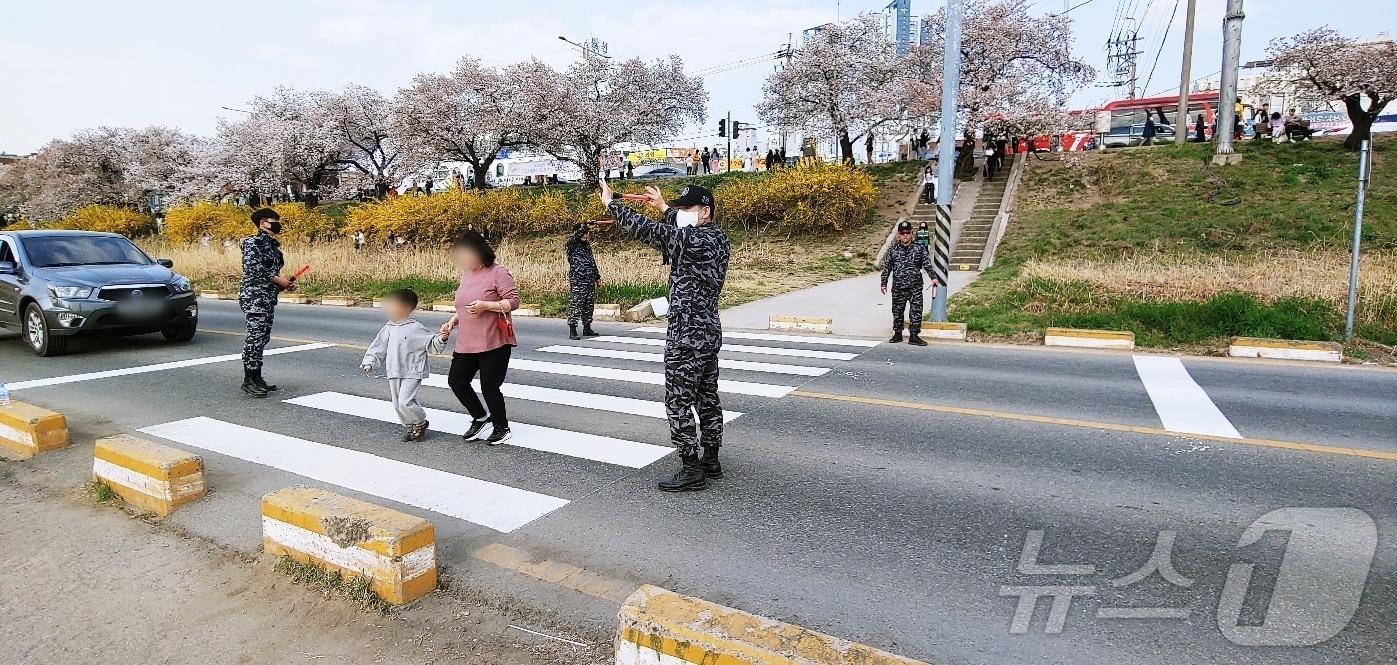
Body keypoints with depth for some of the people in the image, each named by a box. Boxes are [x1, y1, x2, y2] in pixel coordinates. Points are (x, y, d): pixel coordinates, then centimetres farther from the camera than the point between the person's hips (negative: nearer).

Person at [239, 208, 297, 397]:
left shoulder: (272, 244, 17)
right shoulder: (253, 241, -7)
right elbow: (252, 267, -18)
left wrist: (286, 283, 6)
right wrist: (278, 280, -14)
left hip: (269, 296, 8)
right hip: (254, 295, -8)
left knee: (263, 337, 9)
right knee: (255, 335, -9)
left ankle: (257, 378, 15)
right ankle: (248, 381, -5)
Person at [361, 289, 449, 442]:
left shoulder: (416, 328, -9)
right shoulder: (389, 328, 7)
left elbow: (431, 344, -6)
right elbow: (379, 346, 13)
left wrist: (441, 339, -24)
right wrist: (369, 362, 8)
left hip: (412, 373, -6)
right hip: (394, 372, 6)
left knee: (405, 402, -14)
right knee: (397, 403, 10)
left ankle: (420, 423, 8)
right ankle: (410, 427, 27)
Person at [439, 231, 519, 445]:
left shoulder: (498, 273, -10)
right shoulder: (466, 274, 14)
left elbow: (514, 301, -14)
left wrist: (486, 305, -23)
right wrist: (452, 322, 9)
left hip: (493, 343, -8)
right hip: (466, 343, 8)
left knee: (489, 387, -2)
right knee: (456, 380, 7)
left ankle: (502, 428, 20)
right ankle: (480, 417, 28)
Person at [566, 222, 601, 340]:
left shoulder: (587, 245, 18)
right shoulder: (571, 244, -3)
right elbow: (576, 236, -27)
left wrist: (597, 276, 24)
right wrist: (585, 227, -32)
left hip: (590, 282, 8)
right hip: (577, 283, -8)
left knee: (589, 306, 12)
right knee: (575, 306, -10)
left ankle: (587, 328, 23)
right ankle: (572, 331, -9)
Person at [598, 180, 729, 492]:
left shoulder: (696, 242, -18)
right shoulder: (717, 237, 8)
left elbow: (649, 231, -20)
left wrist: (612, 202, -9)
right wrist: (664, 206, 34)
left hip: (687, 337, -10)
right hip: (709, 332, 10)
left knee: (679, 402, -1)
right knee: (707, 397, 15)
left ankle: (691, 470, 5)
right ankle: (711, 461, 25)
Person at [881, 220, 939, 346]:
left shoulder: (919, 249, 2)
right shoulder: (892, 250, 4)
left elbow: (927, 264, 0)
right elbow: (887, 267, 8)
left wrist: (933, 278, -11)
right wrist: (884, 283, 8)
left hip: (915, 288, -1)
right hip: (898, 288, 1)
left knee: (916, 311, -2)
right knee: (897, 311, 9)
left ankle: (914, 336, 6)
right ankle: (897, 334, 23)